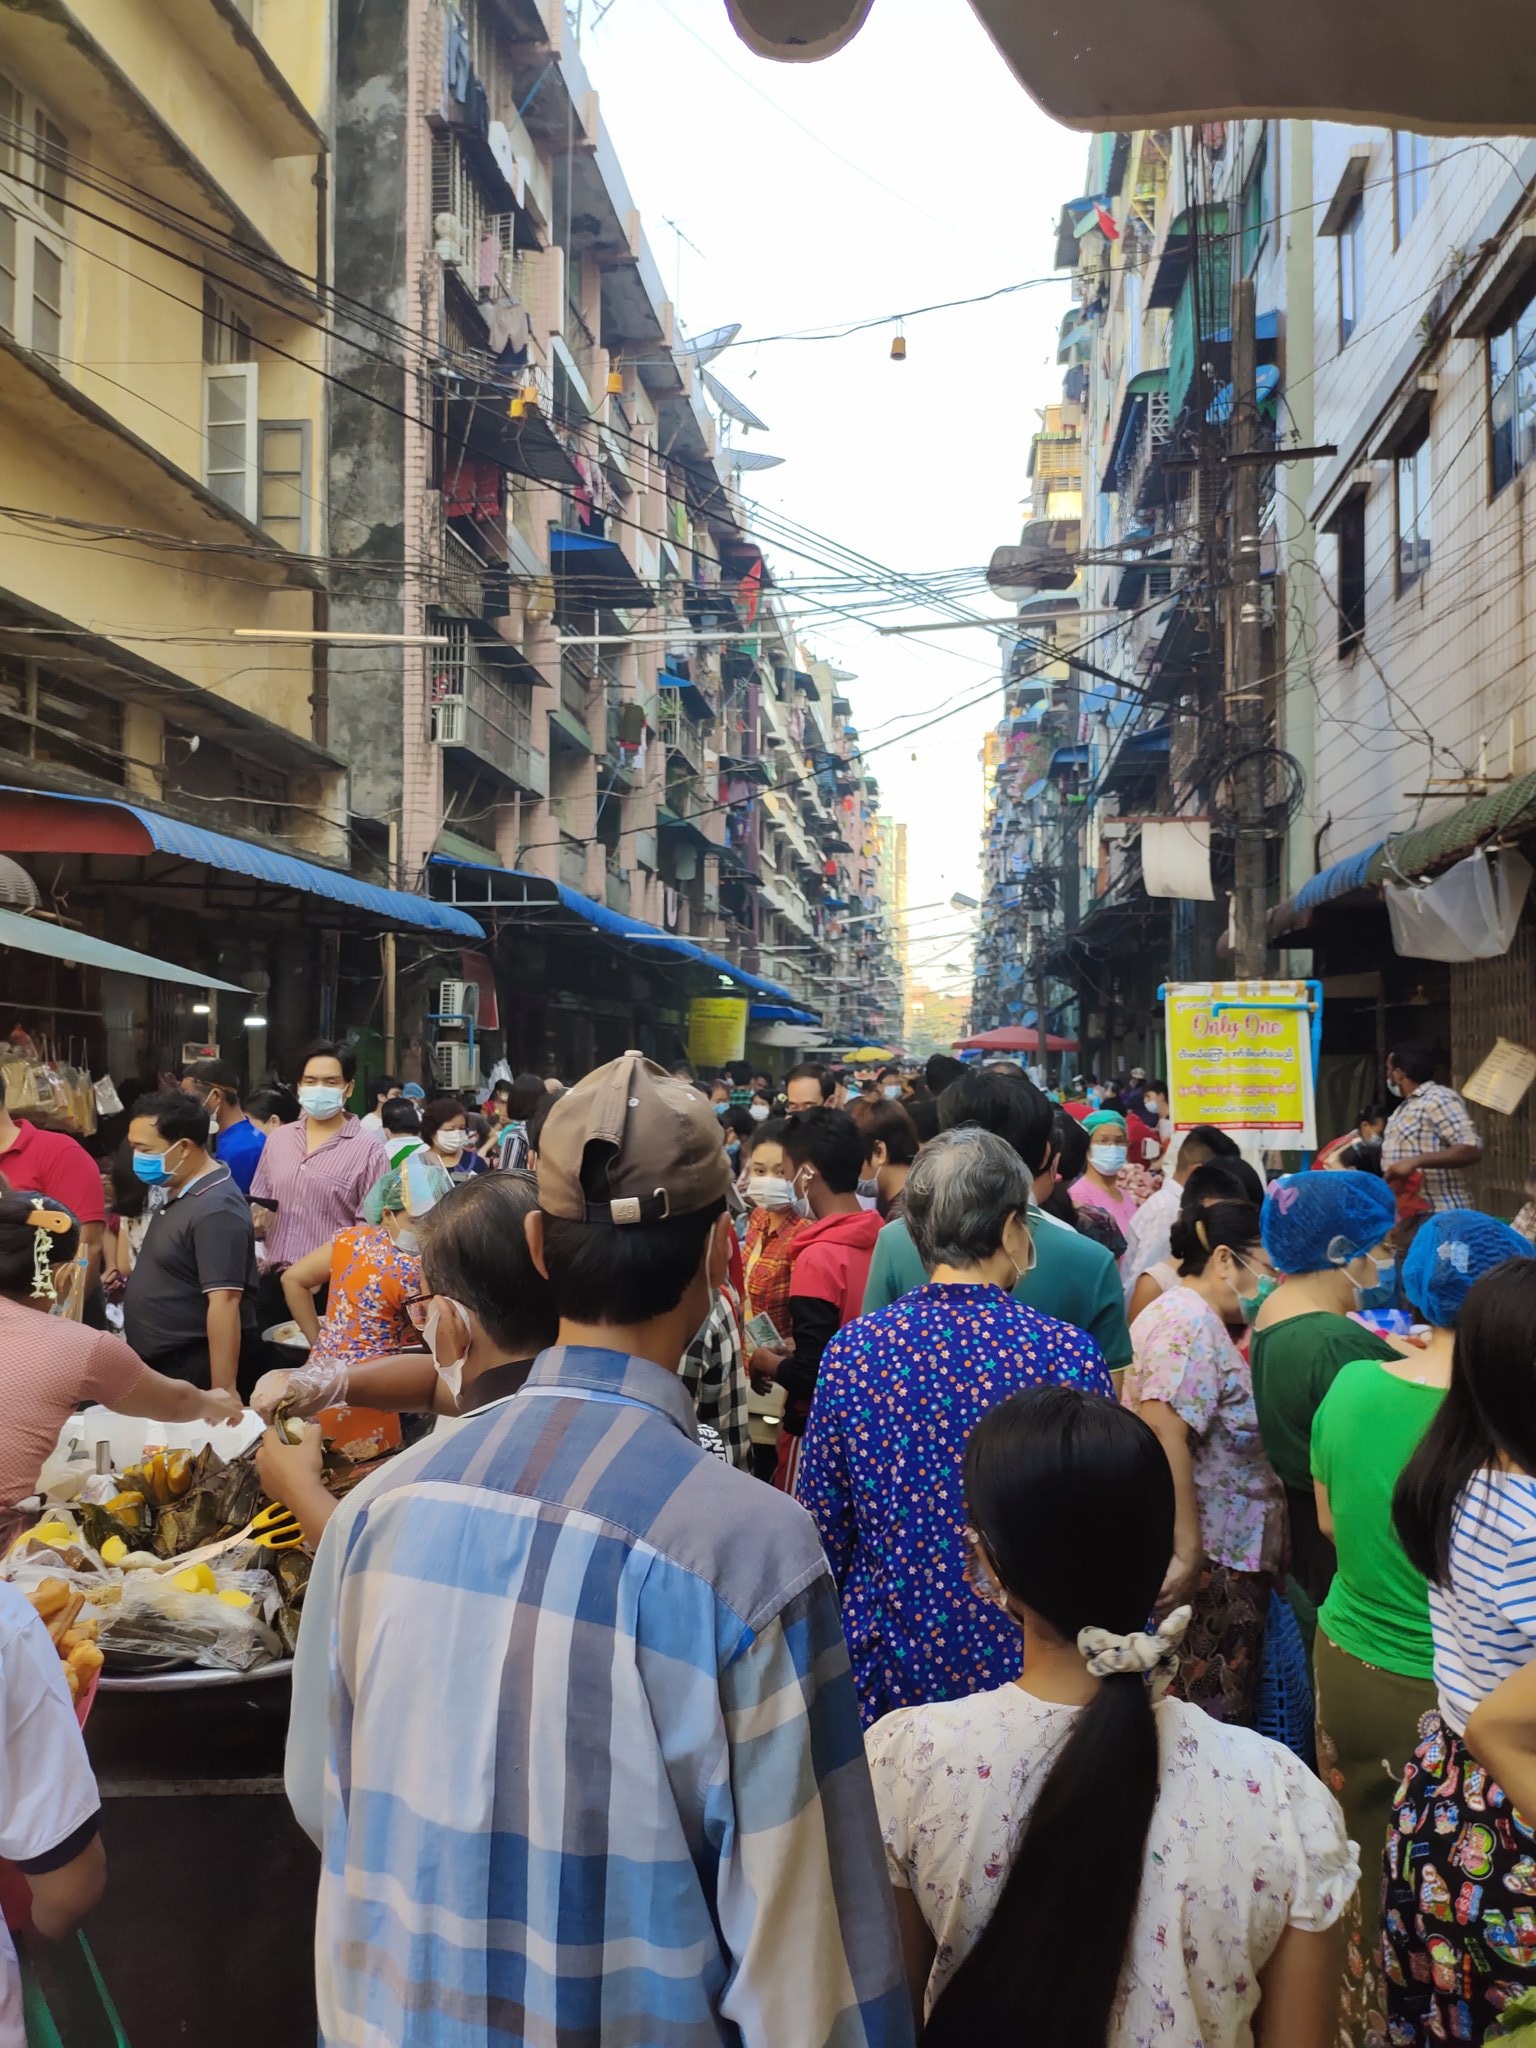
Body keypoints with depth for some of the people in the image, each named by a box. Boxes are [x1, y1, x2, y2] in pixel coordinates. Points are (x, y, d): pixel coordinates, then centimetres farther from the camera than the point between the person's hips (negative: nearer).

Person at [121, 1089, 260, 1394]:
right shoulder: (179, 1193, 8)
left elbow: (224, 1303, -27)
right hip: (163, 1365, 10)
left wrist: (223, 1392, -29)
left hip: (196, 1370, -10)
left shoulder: (215, 1209, -23)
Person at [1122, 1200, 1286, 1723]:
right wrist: (1187, 1552, -28)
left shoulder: (1188, 1316, 15)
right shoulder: (1191, 1323, -18)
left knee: (1199, 1714, 18)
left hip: (1221, 1554, 10)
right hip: (1210, 1561, -10)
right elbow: (1165, 1440, -28)